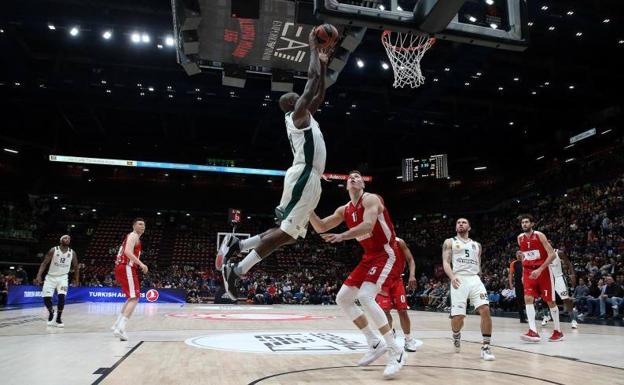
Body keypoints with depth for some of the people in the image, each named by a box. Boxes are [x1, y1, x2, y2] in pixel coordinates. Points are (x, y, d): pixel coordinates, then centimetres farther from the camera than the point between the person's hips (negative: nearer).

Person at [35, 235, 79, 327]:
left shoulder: (72, 253, -3)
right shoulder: (53, 250, -11)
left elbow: (75, 267, 8)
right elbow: (44, 263, -10)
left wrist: (76, 280, 6)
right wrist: (39, 275, -20)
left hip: (63, 277, 1)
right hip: (51, 277, 0)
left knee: (61, 296, -17)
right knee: (46, 298, -6)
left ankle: (58, 319, -2)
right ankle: (51, 312, 26)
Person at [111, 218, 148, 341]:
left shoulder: (130, 236, 26)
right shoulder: (134, 236, -5)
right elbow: (128, 252, -22)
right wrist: (141, 264, -28)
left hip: (121, 268, 10)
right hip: (126, 268, -10)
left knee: (132, 298, 20)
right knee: (134, 298, -14)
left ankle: (117, 325, 22)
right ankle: (120, 329, -22)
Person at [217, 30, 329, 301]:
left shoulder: (304, 116, 24)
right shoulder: (298, 113, -2)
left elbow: (319, 95, 34)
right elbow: (312, 78, -4)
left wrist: (324, 64, 32)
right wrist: (313, 46, 9)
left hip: (304, 178, 10)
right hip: (305, 177, -10)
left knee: (289, 232, 10)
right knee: (286, 231, -13)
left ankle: (236, 245, 8)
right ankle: (237, 270, -13)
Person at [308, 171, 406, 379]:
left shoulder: (371, 199, -12)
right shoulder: (344, 210, 11)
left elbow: (367, 225, -29)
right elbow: (320, 227, 13)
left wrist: (342, 236, -41)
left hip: (386, 254, -9)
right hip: (369, 257, 9)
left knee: (365, 297, -27)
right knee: (342, 298, 6)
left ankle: (396, 352, -14)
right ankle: (375, 344, 15)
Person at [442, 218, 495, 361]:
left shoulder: (476, 245, 22)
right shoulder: (450, 242, 10)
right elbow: (445, 262, -2)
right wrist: (452, 276, -20)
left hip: (474, 279, 3)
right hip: (459, 280, -3)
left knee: (485, 310, -17)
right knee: (457, 316, -8)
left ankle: (485, 348, -7)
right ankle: (456, 336, 26)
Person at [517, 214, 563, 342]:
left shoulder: (539, 235, -11)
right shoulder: (520, 238, 5)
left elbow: (552, 254, -15)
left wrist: (540, 269, -23)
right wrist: (524, 270, 13)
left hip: (543, 270, -4)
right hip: (529, 271, 4)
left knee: (550, 301, 5)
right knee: (528, 299, -12)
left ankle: (558, 332, 19)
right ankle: (533, 332, -16)